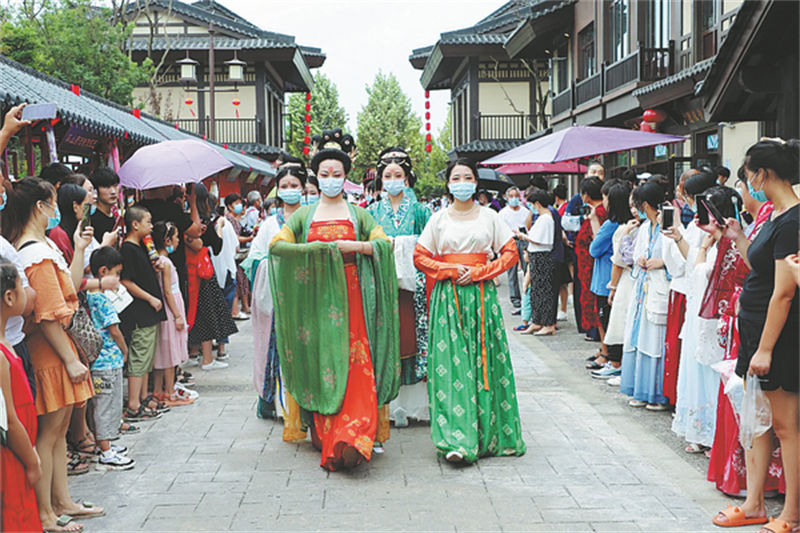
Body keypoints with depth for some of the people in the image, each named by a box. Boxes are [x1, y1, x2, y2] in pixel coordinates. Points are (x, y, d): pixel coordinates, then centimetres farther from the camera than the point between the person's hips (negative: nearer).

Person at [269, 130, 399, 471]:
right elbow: (277, 245, -1)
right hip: (317, 298, 1)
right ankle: (325, 439, 6)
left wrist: (353, 246, -15)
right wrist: (318, 249, -12)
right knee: (321, 366, -1)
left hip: (351, 296, -1)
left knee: (355, 366, -12)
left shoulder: (358, 214, 13)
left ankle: (352, 439, -18)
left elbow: (385, 243, 0)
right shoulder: (304, 216, 13)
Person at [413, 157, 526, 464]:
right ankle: (457, 439, -10)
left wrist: (477, 272, -6)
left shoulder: (489, 217, 8)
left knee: (485, 362, -2)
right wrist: (452, 271, -7)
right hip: (448, 297, 0)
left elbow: (510, 253, 5)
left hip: (481, 295, 1)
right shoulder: (439, 219, 8)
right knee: (451, 364, -8)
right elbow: (420, 257, 8)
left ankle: (490, 435, 7)